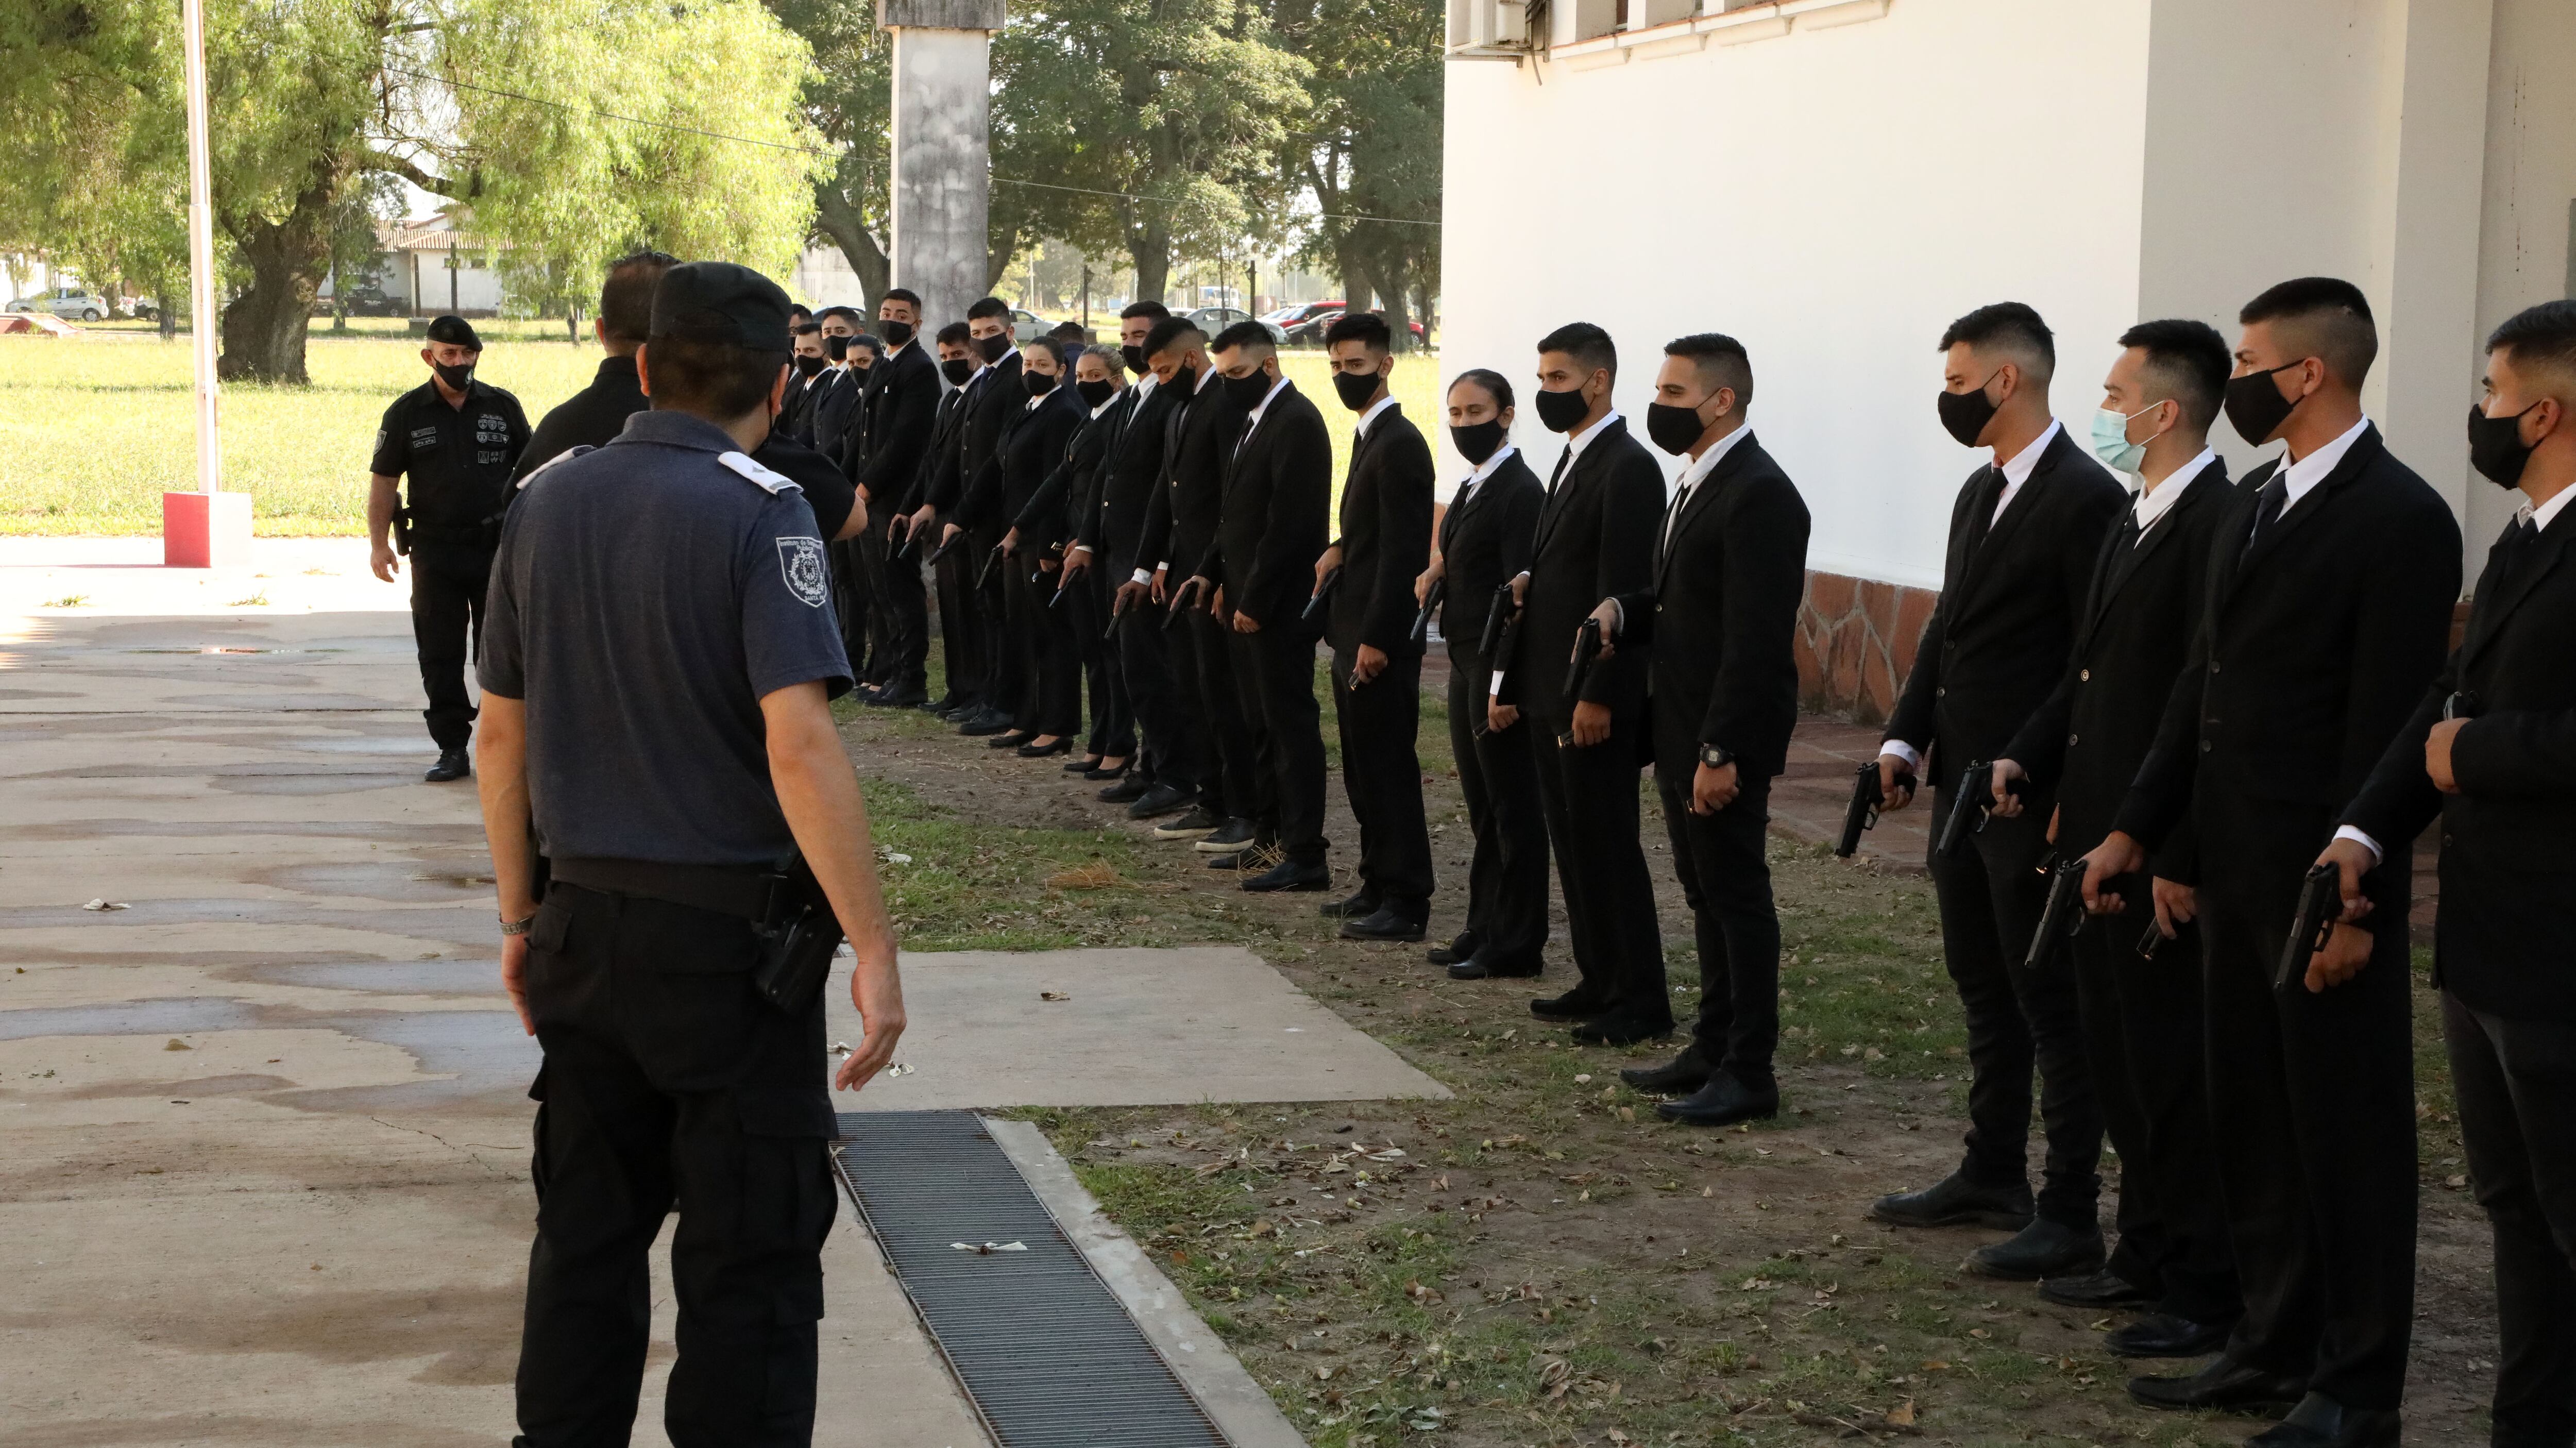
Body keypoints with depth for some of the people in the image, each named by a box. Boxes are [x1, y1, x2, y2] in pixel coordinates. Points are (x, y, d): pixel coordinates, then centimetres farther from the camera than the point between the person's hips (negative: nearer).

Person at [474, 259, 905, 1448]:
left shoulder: (547, 502, 6)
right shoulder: (759, 512, -13)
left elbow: (502, 728, 11)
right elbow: (797, 740, -23)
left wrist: (520, 914, 20)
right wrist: (873, 946, -22)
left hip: (583, 925, 6)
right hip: (730, 928, -6)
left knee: (586, 1237, 16)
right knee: (750, 1261, 3)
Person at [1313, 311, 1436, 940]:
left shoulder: (1399, 444, -16)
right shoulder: (1369, 437, 15)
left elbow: (1402, 549, -20)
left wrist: (1376, 640, -21)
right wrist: (1341, 550, 8)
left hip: (1382, 636, -10)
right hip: (1356, 632, 10)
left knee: (1389, 768, -6)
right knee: (1364, 770, 15)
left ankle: (1406, 904, -2)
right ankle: (1378, 886, 23)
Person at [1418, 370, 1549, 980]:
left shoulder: (1520, 491, -15)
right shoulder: (1474, 489, 13)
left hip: (1500, 665, -9)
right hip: (1467, 663, 9)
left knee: (1513, 807, -1)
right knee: (1482, 805, 15)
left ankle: (1516, 946, 5)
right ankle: (1485, 929, 22)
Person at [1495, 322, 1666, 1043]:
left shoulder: (1627, 468, -14)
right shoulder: (1572, 463, 15)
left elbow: (1622, 591, -19)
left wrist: (1598, 696, -22)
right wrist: (1510, 683, 16)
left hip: (1594, 697, -9)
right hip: (1551, 690, 9)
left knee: (1607, 841, -5)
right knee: (1573, 841, 12)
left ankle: (1640, 1000, 2)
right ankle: (1601, 982, 20)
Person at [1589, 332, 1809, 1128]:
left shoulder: (1758, 495, -18)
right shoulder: (1699, 483, 14)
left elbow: (1756, 638, -22)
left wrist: (1722, 752, -24)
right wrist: (1622, 613, 2)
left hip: (1726, 737, -10)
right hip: (1681, 732, 10)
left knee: (1736, 892, -3)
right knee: (1705, 892, 16)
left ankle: (1749, 1071, 4)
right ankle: (1714, 1046, 25)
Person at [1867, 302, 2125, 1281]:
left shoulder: (2084, 498, -16)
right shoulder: (1981, 493, 14)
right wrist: (1907, 735, 10)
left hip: (2034, 797, -9)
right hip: (1964, 785, 10)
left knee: (2050, 1000, -3)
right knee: (1984, 989, 17)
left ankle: (2070, 1215, 2)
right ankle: (1992, 1177, 29)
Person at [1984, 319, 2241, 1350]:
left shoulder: (2217, 524, -18)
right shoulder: (2136, 520, 13)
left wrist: (2179, 858, -22)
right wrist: (2030, 758, 6)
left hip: (2161, 851, -10)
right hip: (2099, 837, 10)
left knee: (2172, 1066, -2)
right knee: (2119, 1059, 16)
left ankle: (2205, 1291, 7)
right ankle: (2147, 1254, 28)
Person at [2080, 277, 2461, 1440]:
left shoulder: (2400, 517, -14)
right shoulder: (2257, 505, 12)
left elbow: (2386, 723, -17)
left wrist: (2351, 898, -20)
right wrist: (2137, 827, 12)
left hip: (2323, 882, -8)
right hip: (2235, 868, 8)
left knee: (2346, 1132, 2)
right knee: (2251, 1122, 15)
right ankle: (2277, 1348, 27)